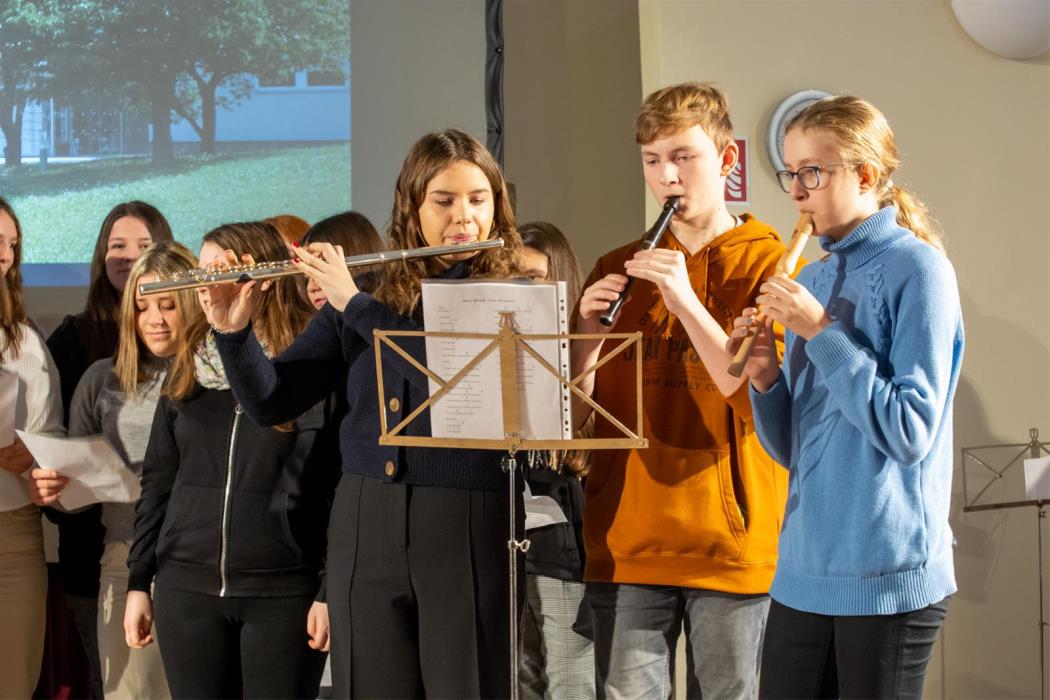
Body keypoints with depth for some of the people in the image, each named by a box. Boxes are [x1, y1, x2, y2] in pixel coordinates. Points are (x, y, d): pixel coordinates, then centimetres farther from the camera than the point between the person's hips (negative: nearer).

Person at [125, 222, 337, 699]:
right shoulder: (188, 364, 10)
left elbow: (340, 485, -5)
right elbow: (157, 479, 13)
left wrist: (330, 590, -9)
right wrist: (138, 582, 9)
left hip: (284, 591, -4)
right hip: (187, 588, 4)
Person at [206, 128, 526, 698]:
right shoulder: (361, 296, 10)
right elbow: (270, 402, 8)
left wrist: (356, 304, -16)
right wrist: (233, 329, -10)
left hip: (469, 536, -3)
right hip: (366, 533, 3)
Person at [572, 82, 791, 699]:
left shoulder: (772, 266, 1)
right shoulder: (619, 271, 11)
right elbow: (574, 415, 10)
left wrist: (687, 304, -19)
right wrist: (590, 332, -8)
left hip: (731, 547, -3)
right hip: (627, 543, 3)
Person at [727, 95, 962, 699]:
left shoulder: (916, 268, -9)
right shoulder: (813, 280, 11)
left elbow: (910, 433, -16)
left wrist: (818, 332, -16)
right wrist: (766, 379, -5)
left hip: (888, 578, -6)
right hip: (805, 568, 6)